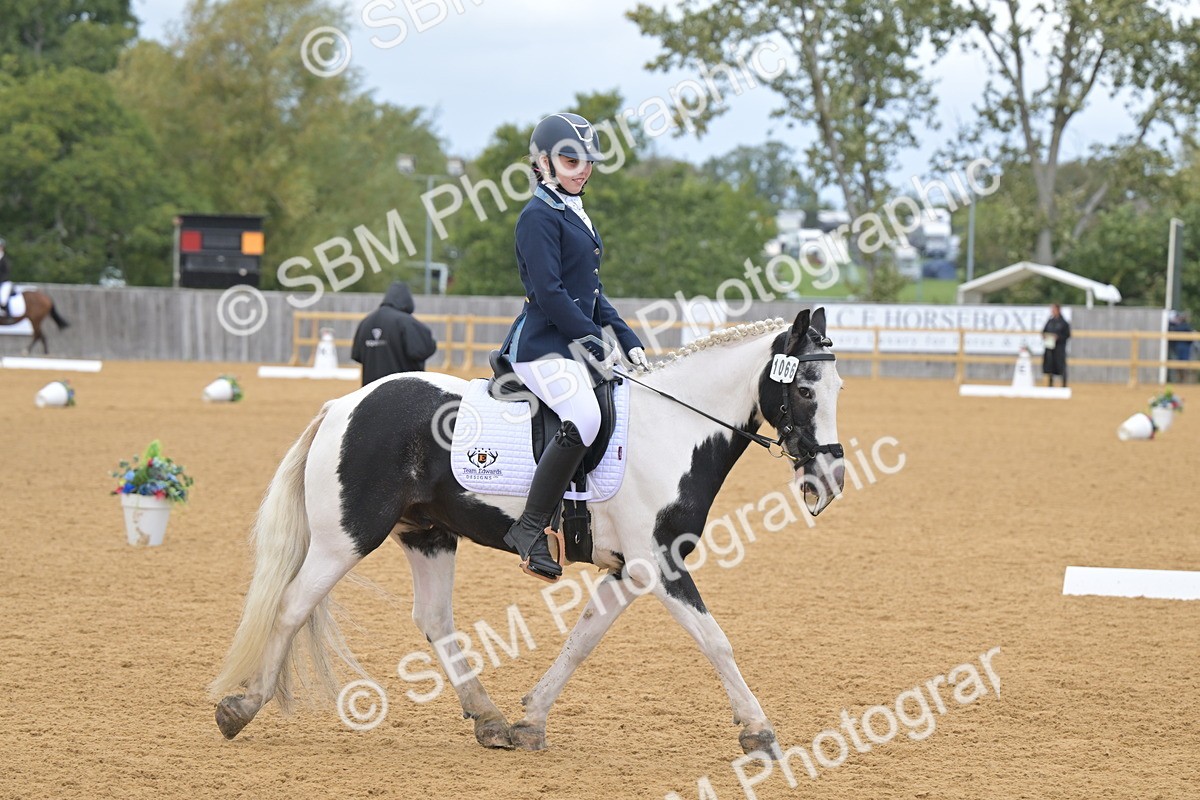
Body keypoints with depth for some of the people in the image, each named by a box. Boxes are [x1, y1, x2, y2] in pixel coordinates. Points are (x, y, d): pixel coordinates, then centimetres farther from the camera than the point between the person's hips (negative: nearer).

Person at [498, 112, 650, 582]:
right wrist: (598, 345, -16)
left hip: (579, 344, 10)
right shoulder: (540, 215, -9)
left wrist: (629, 343, 12)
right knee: (584, 418, -32)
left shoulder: (576, 215, 20)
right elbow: (549, 293, -17)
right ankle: (530, 530, -29)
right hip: (542, 346, -10)